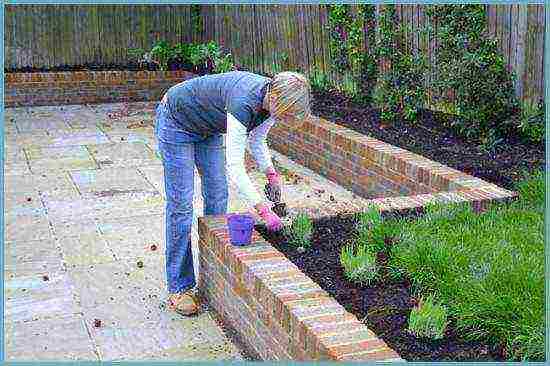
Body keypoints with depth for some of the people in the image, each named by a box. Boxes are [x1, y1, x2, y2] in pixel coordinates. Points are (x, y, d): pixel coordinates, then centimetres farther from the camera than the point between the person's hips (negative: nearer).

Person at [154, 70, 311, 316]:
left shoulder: (272, 99, -14)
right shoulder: (243, 101, -38)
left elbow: (256, 140, 5)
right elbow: (234, 167, -40)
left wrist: (271, 173, -9)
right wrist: (263, 209, -42)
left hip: (208, 128, 8)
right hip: (176, 122, -8)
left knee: (218, 198, 4)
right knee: (181, 205, -8)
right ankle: (178, 289, 0)